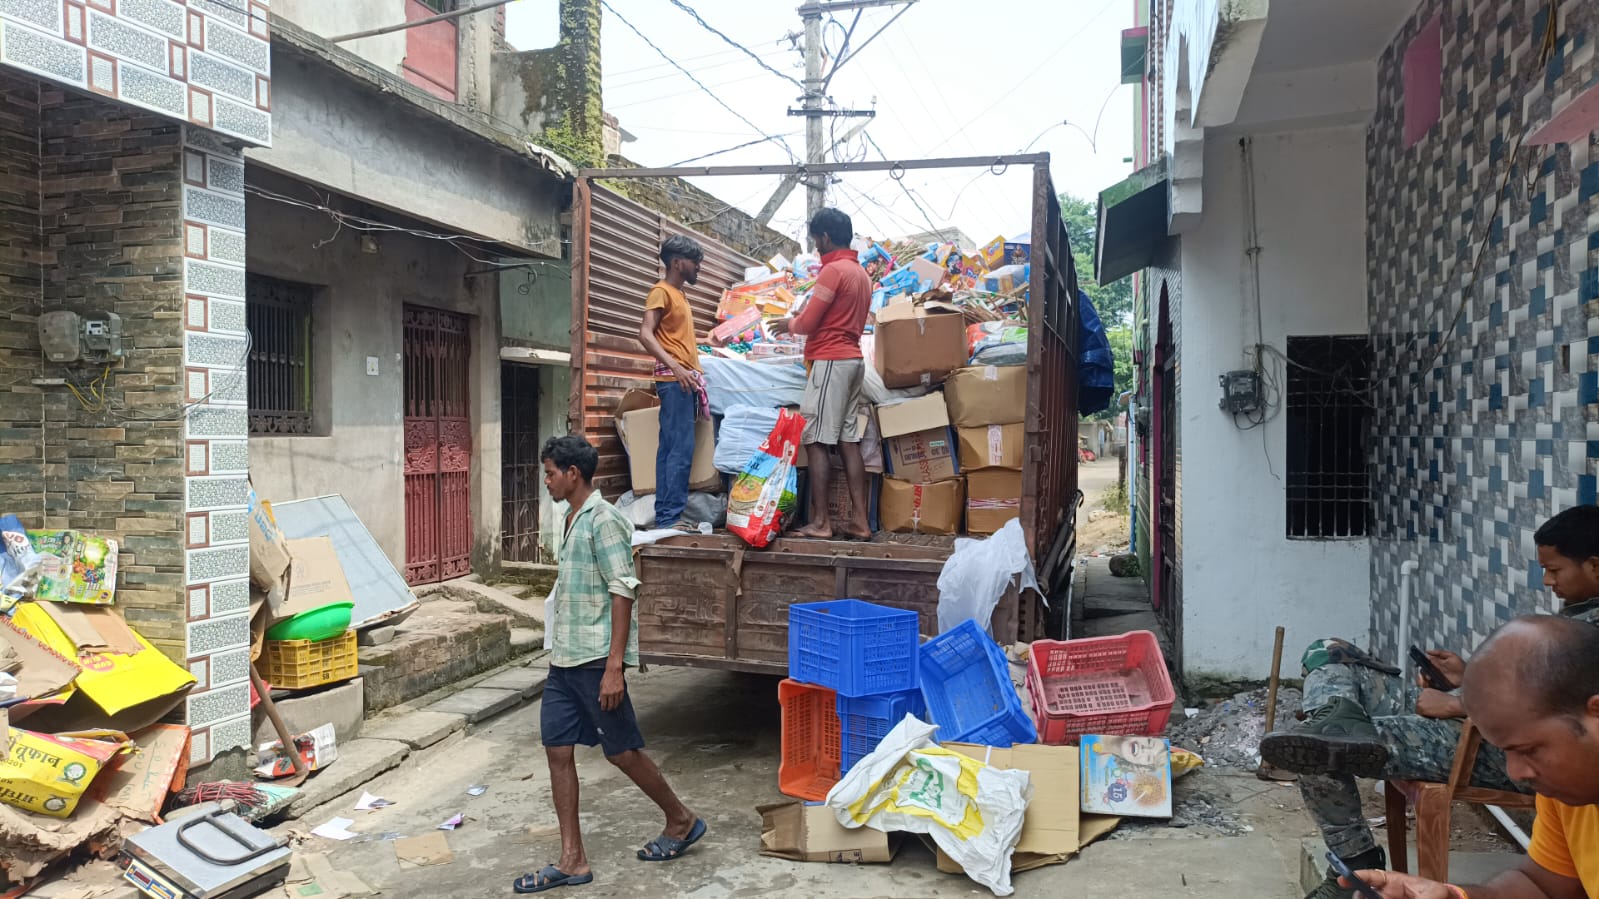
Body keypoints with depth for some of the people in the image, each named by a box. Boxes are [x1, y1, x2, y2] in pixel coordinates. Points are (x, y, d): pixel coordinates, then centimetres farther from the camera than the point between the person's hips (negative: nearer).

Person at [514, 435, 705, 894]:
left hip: (595, 661, -9)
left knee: (622, 751, 4)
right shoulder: (574, 520, 12)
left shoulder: (603, 521, -16)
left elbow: (622, 594, -20)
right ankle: (572, 861, 15)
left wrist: (614, 667, -23)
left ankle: (682, 821, 25)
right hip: (564, 661, 9)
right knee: (557, 750, 7)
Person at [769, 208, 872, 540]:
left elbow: (808, 323, -11)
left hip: (830, 361, -9)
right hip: (852, 359, 9)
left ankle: (820, 522, -6)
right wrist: (801, 320, 23)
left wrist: (789, 324, 9)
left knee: (816, 442, -6)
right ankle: (859, 520, 5)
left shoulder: (833, 270, -11)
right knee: (848, 440, 6)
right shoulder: (861, 273, 17)